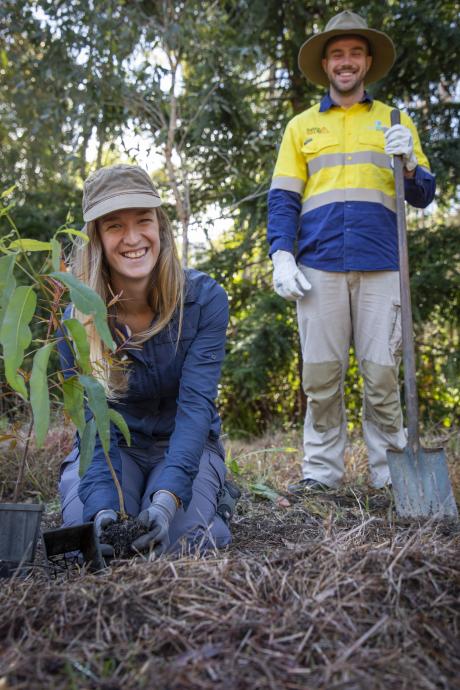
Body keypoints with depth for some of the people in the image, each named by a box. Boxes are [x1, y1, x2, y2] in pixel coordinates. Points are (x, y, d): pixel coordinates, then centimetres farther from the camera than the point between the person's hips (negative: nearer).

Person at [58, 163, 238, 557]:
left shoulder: (204, 299, -19)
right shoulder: (79, 320, -16)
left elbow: (196, 403, -25)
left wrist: (169, 494, -40)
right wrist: (102, 505, -39)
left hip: (186, 443, -1)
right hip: (115, 445, 1)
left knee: (175, 538, -26)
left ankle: (214, 497, 8)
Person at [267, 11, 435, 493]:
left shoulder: (394, 121, 19)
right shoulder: (301, 126, 19)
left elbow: (422, 196, 14)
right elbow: (282, 199, 11)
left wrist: (408, 164, -8)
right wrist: (281, 255, -4)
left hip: (380, 266, 0)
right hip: (318, 267, 1)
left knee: (382, 372, -2)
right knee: (320, 375, 0)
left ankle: (390, 472, 7)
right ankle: (321, 470, 9)